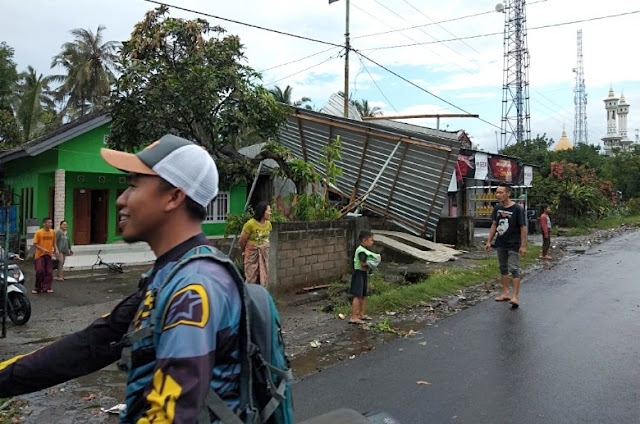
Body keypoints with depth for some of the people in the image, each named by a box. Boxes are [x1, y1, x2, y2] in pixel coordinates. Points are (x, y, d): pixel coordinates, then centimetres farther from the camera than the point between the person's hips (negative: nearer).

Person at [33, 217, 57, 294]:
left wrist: (55, 250, -1)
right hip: (40, 255, -4)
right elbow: (35, 244, -8)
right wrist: (43, 249, -19)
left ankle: (46, 288, 10)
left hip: (49, 255, 4)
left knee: (49, 272, 1)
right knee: (39, 271, -6)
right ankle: (37, 288, 10)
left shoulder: (53, 232, 5)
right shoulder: (38, 232, -8)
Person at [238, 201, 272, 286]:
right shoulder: (250, 224, -19)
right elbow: (241, 241, -9)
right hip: (252, 254, -5)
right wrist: (244, 251, 7)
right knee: (252, 279, 0)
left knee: (263, 279, 9)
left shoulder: (268, 224, -2)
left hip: (264, 254, 5)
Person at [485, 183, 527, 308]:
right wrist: (489, 241, 8)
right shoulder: (497, 208, 3)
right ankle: (505, 293, 24)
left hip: (513, 244, -6)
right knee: (503, 268, 13)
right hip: (501, 243, 6)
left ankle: (515, 297, -8)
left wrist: (523, 246, -15)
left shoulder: (517, 209, -14)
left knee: (513, 268, -9)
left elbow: (523, 227, -12)